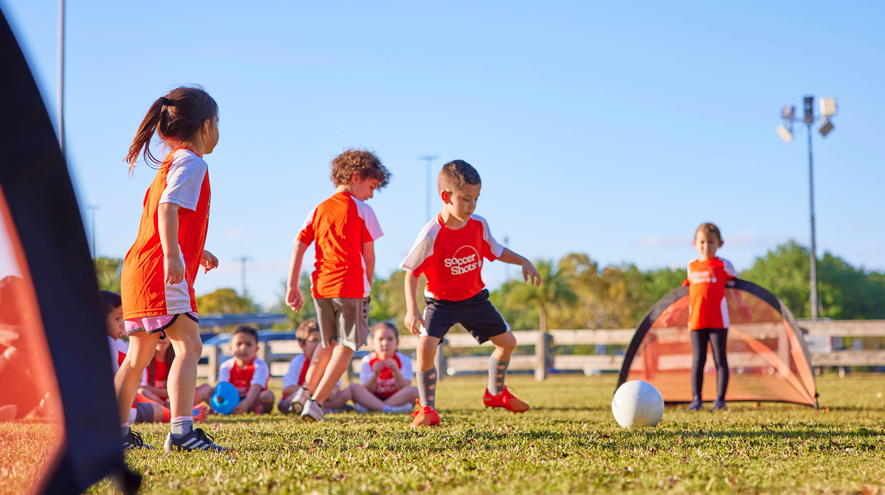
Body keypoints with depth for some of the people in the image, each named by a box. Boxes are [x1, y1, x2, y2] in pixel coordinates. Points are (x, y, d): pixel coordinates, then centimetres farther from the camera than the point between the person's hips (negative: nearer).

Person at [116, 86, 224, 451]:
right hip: (160, 273, -10)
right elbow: (168, 206, -23)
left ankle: (116, 432, 19)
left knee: (138, 356, 15)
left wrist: (195, 252, 42)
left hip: (139, 271, 10)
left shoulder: (172, 162, 23)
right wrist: (172, 255, -34)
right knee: (188, 345, -17)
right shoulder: (192, 162, -8)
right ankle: (181, 431, -27)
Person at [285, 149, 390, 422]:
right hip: (351, 286, -5)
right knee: (346, 346, 2)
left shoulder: (318, 210, 12)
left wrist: (292, 287, 6)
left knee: (329, 343, 23)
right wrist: (368, 285, 13)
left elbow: (298, 247, 6)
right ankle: (316, 402, -7)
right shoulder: (361, 210, -2)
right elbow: (368, 254, -2)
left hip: (321, 286, 5)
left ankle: (305, 390, 10)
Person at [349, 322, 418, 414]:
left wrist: (395, 371, -27)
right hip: (372, 401, 0)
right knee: (353, 387, -23)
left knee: (413, 391, -30)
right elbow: (366, 391, -6)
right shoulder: (367, 361, 2)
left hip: (398, 400, 0)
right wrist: (375, 374, -24)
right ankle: (387, 409, -41)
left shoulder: (404, 360, 0)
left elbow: (404, 389, -11)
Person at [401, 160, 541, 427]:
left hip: (474, 298, 5)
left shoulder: (479, 225, -10)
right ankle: (427, 410, -9)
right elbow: (411, 273, -16)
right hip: (441, 302, -5)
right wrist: (411, 309, -25)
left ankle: (495, 393, 34)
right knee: (425, 347, -25)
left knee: (508, 341, 9)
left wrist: (523, 261, -4)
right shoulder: (430, 235, -24)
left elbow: (496, 251, 10)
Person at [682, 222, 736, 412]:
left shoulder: (723, 265, 2)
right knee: (697, 360, 2)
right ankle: (696, 399, 4)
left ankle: (720, 399, 3)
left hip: (718, 321, -3)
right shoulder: (691, 266, 13)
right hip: (696, 320, 3)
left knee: (720, 360, 0)